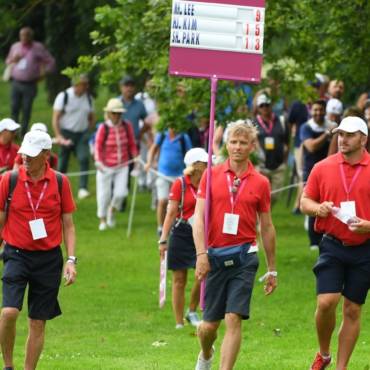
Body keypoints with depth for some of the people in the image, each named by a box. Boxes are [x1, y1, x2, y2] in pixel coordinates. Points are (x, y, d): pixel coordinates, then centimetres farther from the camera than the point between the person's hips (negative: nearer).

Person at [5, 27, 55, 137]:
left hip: (30, 85, -3)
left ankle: (23, 134, 7)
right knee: (14, 108, -1)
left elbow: (50, 62, 5)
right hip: (16, 83, 3)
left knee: (26, 110, -1)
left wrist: (43, 74, -1)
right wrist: (13, 60, -1)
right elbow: (8, 61, 22)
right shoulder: (15, 47, 10)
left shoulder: (38, 48, -1)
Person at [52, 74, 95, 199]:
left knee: (84, 158, -18)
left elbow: (92, 118, 19)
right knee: (62, 164, 2)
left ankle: (83, 189, -23)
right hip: (66, 133, -3)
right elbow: (55, 118, -9)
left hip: (82, 134, 3)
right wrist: (59, 137, -17)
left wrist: (88, 132, 6)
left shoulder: (88, 98, 8)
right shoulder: (64, 96, -7)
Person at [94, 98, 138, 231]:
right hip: (106, 167, -2)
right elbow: (98, 146, -10)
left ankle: (112, 210, 26)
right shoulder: (103, 128, -11)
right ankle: (103, 220, 24)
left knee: (121, 192, -6)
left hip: (122, 166, 2)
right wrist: (98, 162, -22)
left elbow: (132, 144, 10)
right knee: (104, 194, 4)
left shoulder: (127, 127, -1)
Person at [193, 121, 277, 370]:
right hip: (215, 256, 1)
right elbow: (199, 217, -2)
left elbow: (267, 227, 10)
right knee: (210, 324, 8)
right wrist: (201, 253, -15)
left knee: (234, 319, -13)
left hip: (244, 257, -1)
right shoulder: (211, 175, 3)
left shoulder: (260, 183, 4)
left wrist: (272, 270, 12)